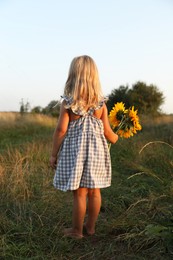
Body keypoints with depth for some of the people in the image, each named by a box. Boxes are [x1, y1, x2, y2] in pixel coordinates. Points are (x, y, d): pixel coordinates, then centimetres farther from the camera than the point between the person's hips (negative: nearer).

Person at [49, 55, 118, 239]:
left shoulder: (67, 102, -9)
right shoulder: (101, 102, -1)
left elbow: (61, 130, -11)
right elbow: (107, 132, 1)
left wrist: (54, 154, -2)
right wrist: (116, 139, 23)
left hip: (75, 150, -3)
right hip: (97, 150, 3)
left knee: (79, 193, 5)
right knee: (94, 191, 14)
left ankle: (77, 230, 20)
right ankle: (90, 226, 29)